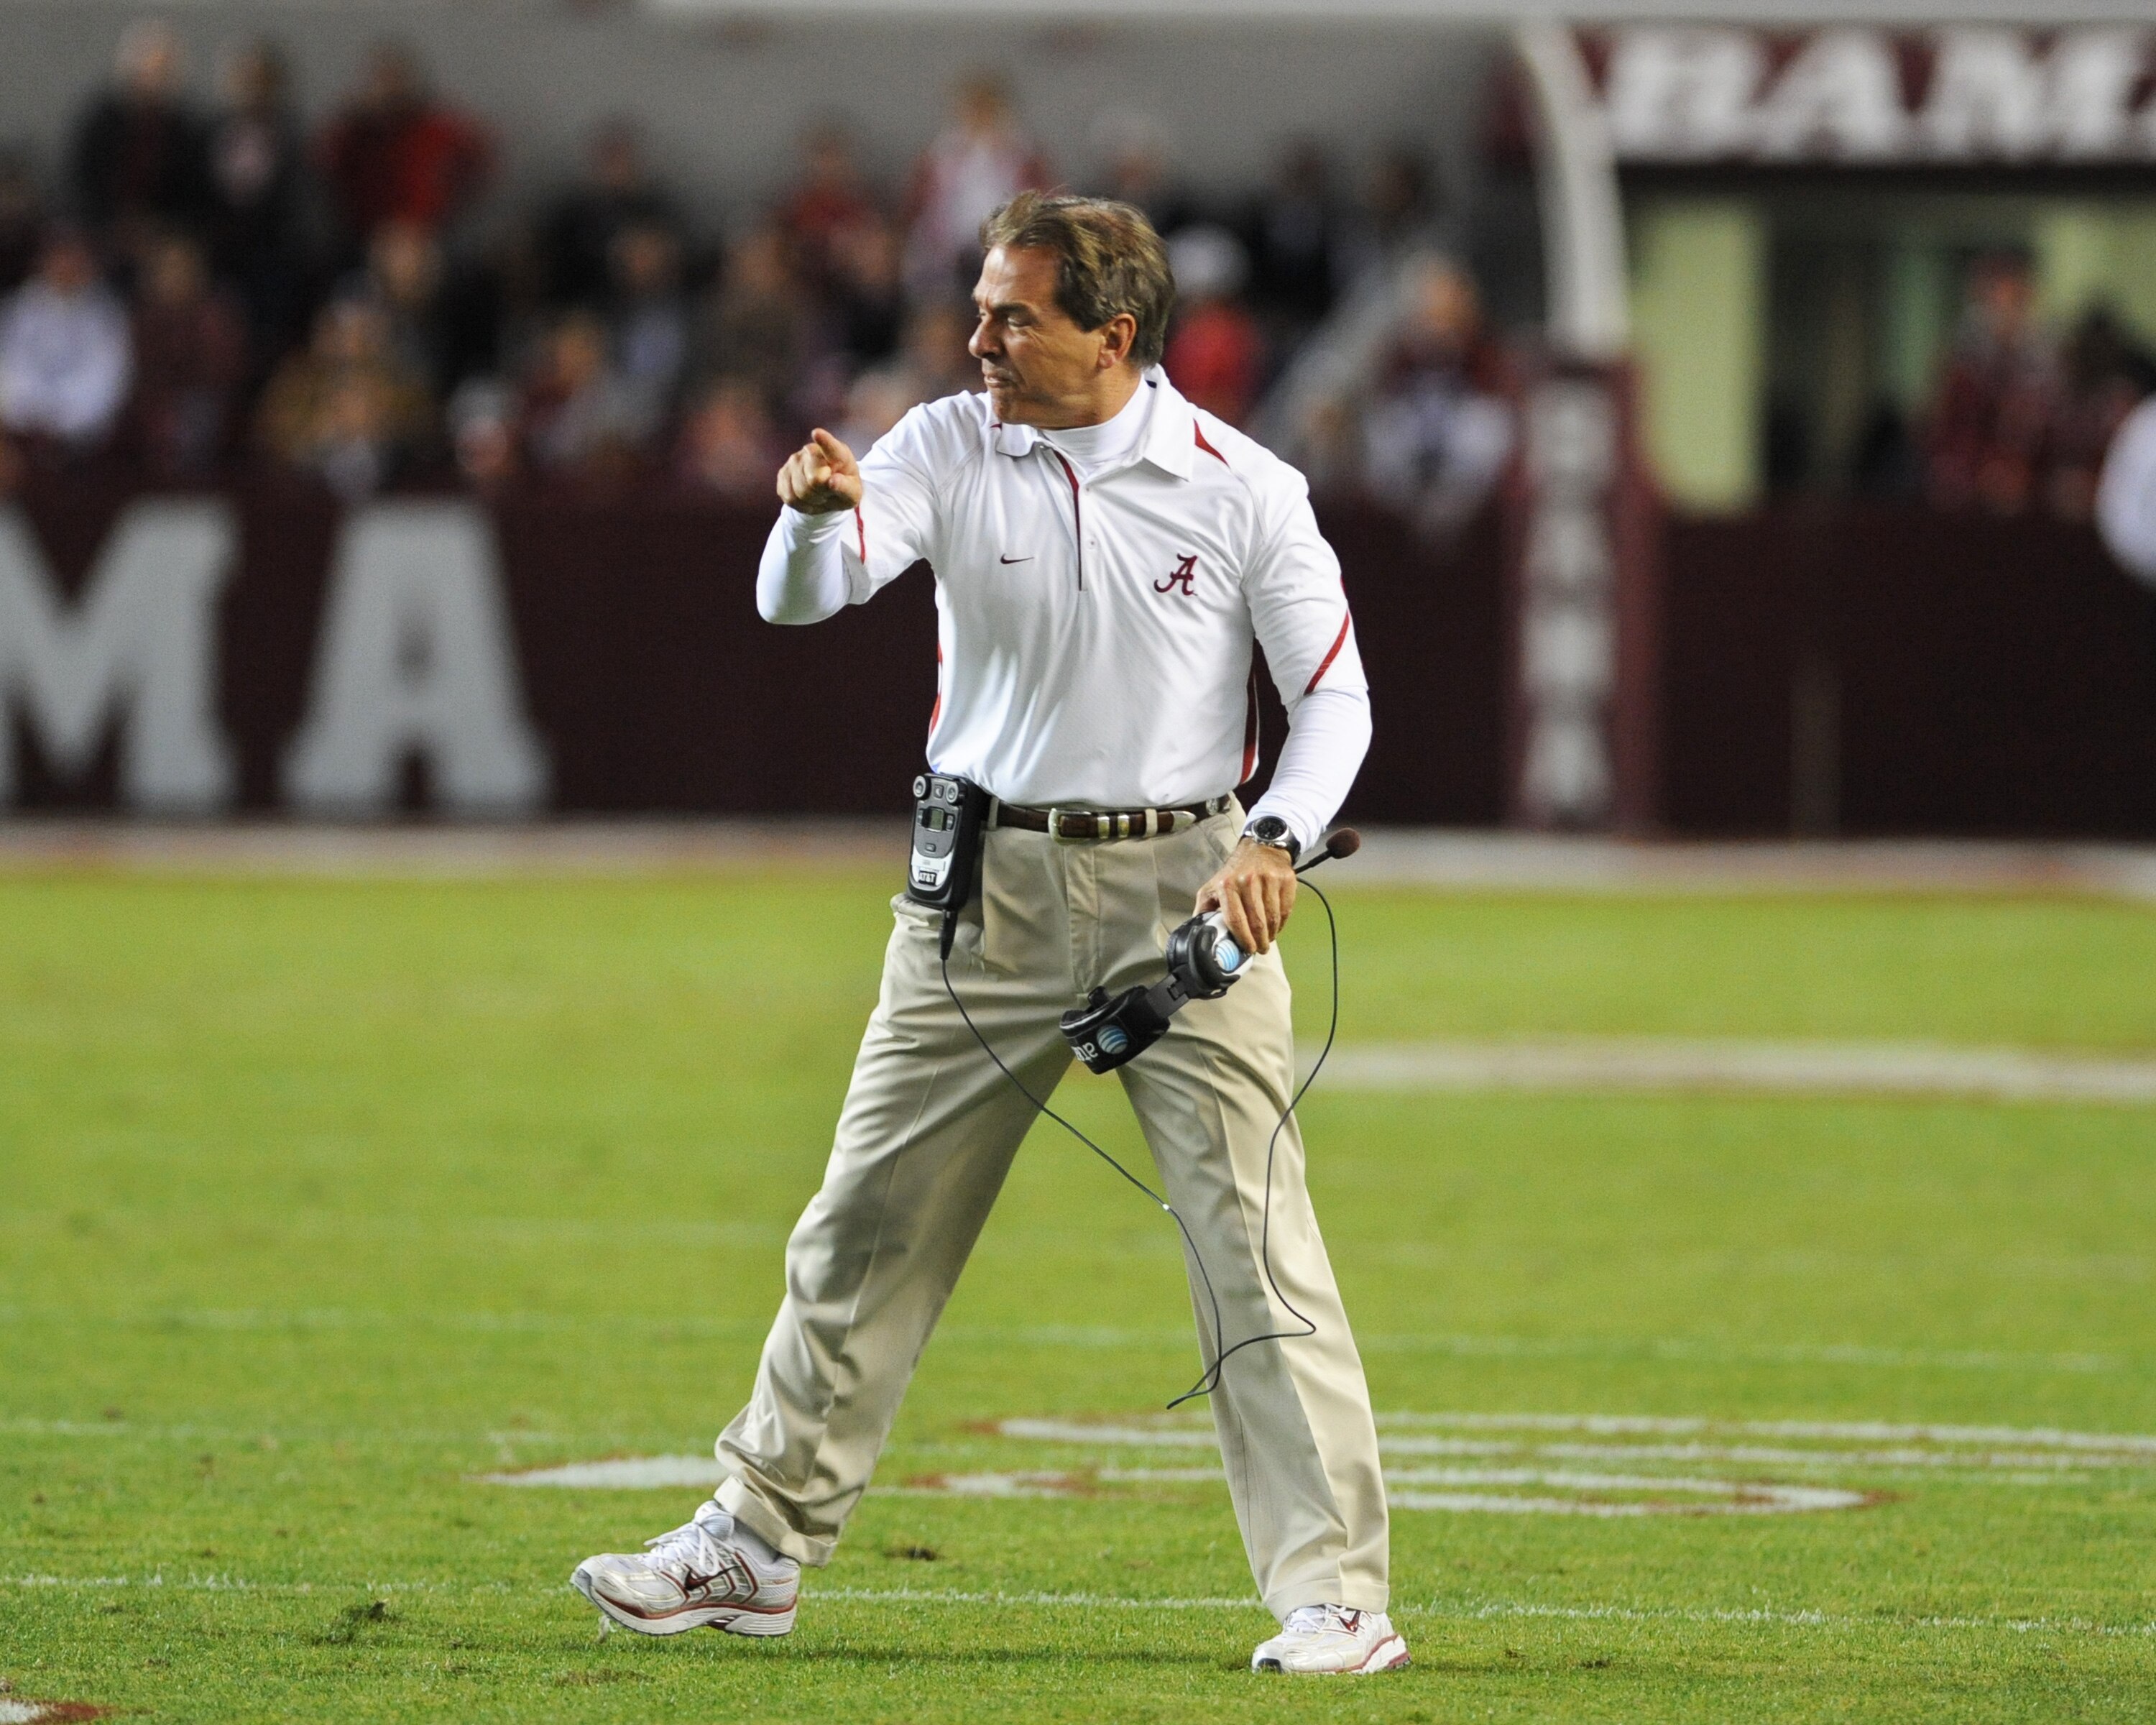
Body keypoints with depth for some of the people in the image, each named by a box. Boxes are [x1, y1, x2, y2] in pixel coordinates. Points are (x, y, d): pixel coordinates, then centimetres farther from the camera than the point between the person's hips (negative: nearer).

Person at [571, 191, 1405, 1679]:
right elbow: (797, 599, -12)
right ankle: (757, 1548, 19)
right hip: (990, 887, 3)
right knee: (867, 1226, 7)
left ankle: (1336, 1595, -5)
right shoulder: (951, 450, 0)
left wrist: (1278, 842, -18)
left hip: (1182, 885, -2)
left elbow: (1334, 694, 0)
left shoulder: (1243, 488, -5)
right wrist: (816, 512, -35)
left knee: (1257, 1238, -8)